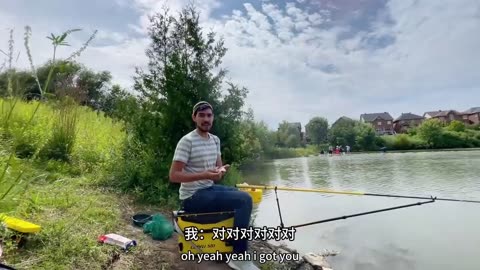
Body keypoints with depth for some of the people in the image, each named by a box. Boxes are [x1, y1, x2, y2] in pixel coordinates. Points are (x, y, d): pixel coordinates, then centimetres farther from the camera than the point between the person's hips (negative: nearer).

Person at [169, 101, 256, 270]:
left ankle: (235, 242, 25)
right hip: (193, 197, -8)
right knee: (244, 200, -20)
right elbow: (174, 175, -19)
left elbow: (218, 167, 15)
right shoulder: (187, 141, -16)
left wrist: (221, 171, -10)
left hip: (210, 189, 9)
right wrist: (204, 175, -30)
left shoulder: (215, 140, 8)